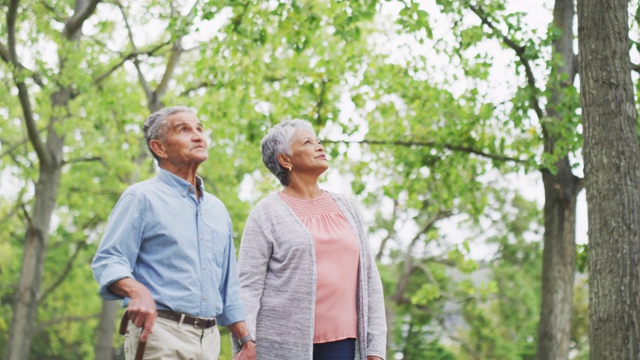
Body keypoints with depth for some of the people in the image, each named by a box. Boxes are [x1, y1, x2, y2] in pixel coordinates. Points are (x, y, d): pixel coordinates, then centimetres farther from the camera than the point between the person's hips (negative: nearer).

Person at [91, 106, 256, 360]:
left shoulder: (217, 209, 20)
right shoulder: (142, 198, 1)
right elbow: (107, 261, -9)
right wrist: (137, 291, -29)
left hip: (209, 339, 6)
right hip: (158, 332, -6)